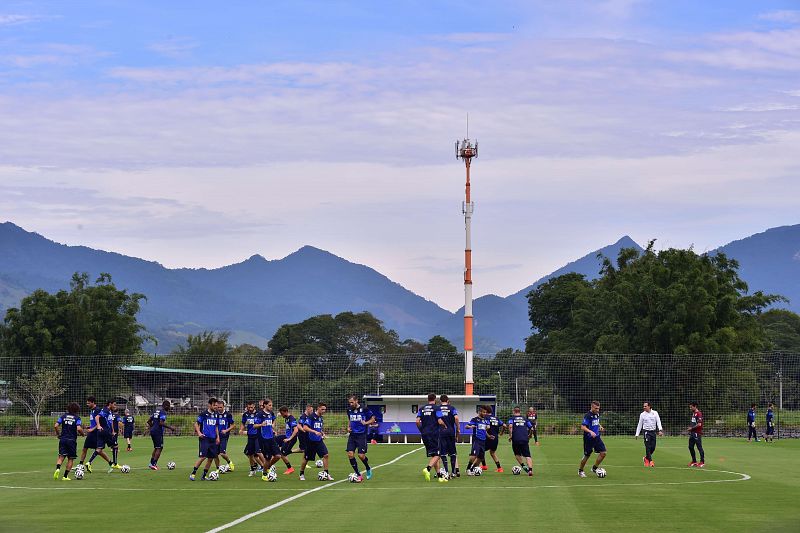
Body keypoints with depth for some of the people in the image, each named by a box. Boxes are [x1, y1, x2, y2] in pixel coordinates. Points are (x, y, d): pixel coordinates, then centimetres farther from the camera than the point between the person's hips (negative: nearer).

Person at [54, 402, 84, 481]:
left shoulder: (63, 416, 7)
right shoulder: (77, 418, -3)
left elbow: (56, 426, -2)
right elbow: (79, 429, -16)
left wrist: (58, 434, 13)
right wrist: (82, 433, 5)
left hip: (63, 439, 2)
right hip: (72, 440, -2)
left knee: (61, 456, 2)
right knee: (70, 459, 9)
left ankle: (58, 468, -27)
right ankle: (65, 476, 5)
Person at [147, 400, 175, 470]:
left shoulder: (156, 411, 16)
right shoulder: (163, 413, -11)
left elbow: (149, 421, 19)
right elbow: (161, 423, -24)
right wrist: (170, 427, -18)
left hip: (152, 431, 9)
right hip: (158, 432, -9)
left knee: (156, 448, 18)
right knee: (159, 448, -4)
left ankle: (152, 463, 18)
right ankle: (153, 464, -9)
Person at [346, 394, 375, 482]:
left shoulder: (364, 409, -8)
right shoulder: (349, 410, 7)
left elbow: (373, 419, 1)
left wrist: (366, 423, -16)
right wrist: (348, 427, 7)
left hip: (361, 435, -5)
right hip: (352, 435, 5)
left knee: (361, 455, -9)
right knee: (350, 454, -8)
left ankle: (368, 469, 24)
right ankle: (358, 475, 3)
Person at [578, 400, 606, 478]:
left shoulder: (597, 414, 7)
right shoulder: (587, 416, -18)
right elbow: (583, 427, -25)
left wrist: (600, 427, 7)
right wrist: (590, 432, -40)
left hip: (597, 437, 7)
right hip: (589, 438, -7)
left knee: (603, 453, -3)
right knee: (587, 455, 3)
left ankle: (594, 468, 15)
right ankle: (580, 471, 24)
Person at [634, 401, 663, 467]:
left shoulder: (655, 413, 3)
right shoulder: (642, 414, 3)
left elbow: (658, 421, -3)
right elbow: (639, 425, 8)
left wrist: (660, 430, -17)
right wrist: (637, 434, 6)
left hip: (653, 432, 2)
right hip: (647, 432, -2)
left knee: (653, 447, 1)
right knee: (648, 447, -10)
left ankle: (646, 458, 24)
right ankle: (650, 461, -5)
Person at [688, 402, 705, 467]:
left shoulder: (699, 414, -15)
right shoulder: (693, 413, 15)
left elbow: (699, 424, -22)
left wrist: (692, 428, -12)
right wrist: (690, 428, 11)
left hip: (697, 433, -10)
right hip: (692, 433, 10)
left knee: (699, 447, -5)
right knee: (691, 447, 12)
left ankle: (702, 462, 0)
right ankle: (694, 461, 23)